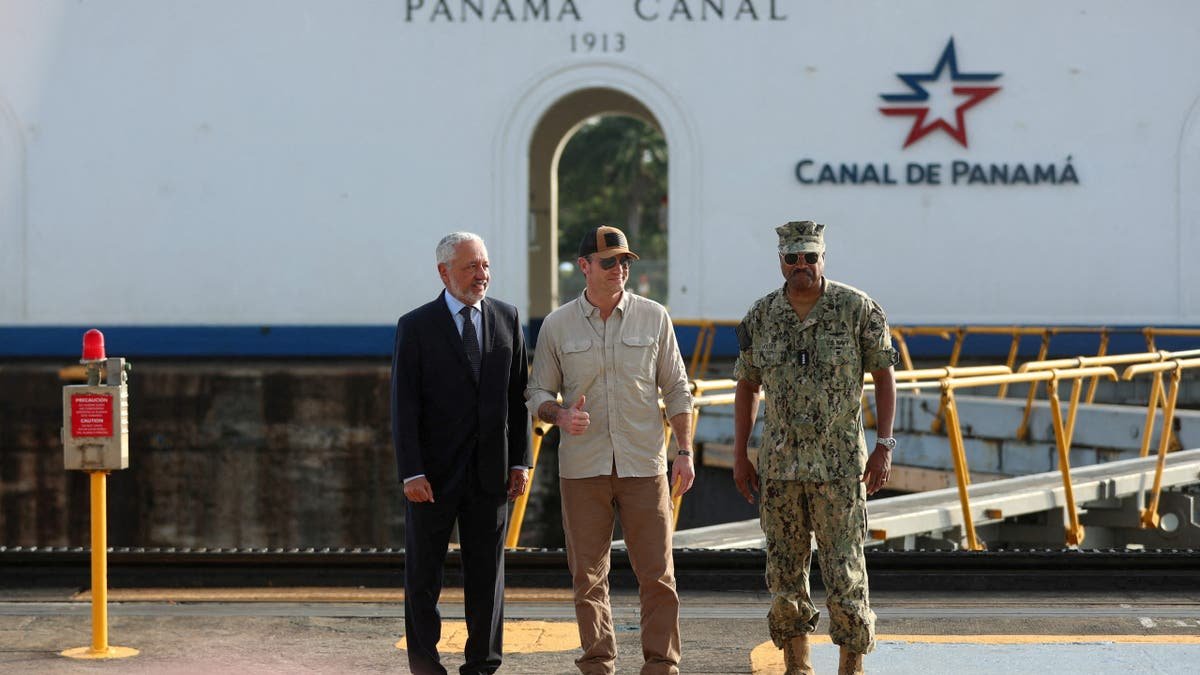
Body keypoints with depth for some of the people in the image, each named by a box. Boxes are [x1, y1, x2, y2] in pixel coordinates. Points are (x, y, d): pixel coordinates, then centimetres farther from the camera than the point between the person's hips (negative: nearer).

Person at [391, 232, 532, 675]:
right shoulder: (416, 327, -4)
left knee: (487, 574, 7)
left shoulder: (506, 318, 7)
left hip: (490, 472, 3)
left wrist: (520, 460, 4)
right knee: (423, 575, 4)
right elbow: (403, 405, -7)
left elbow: (518, 394, 9)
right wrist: (411, 473, -14)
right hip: (434, 472, -3)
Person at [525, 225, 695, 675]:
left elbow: (676, 390, 9)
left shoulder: (654, 317, 4)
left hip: (643, 465, 0)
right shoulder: (557, 326, 3)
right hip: (582, 469, 0)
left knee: (657, 574, -2)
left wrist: (685, 452, 2)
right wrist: (561, 416, -14)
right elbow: (537, 393, 8)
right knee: (587, 576, 5)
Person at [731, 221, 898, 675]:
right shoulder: (761, 317, 4)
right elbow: (746, 387, 13)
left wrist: (884, 447, -7)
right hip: (779, 463, 3)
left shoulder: (857, 309, -4)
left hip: (839, 464, -3)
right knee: (784, 571, 8)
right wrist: (740, 457, 9)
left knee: (844, 570, -5)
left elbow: (884, 376, 0)